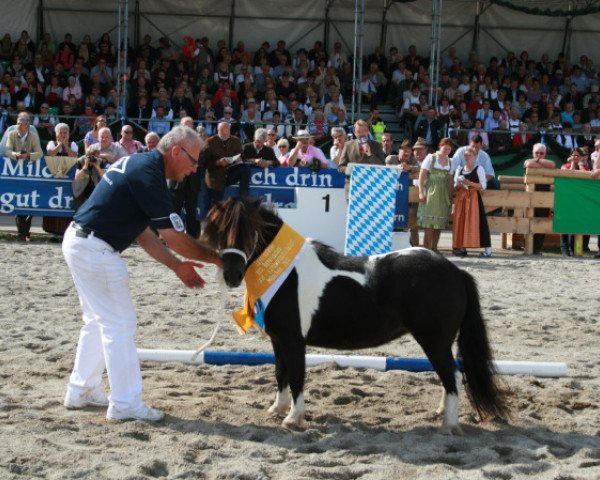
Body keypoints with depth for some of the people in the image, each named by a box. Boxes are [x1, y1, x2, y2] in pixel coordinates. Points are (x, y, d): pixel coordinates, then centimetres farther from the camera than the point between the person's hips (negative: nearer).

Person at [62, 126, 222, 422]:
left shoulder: (139, 164, 11)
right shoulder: (149, 175, -19)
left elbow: (142, 231, 15)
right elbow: (175, 238, -20)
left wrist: (176, 265, 12)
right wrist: (216, 258, -7)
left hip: (79, 242, 10)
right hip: (95, 250, -10)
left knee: (99, 320, 20)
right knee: (120, 323, -2)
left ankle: (81, 391, 29)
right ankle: (125, 404, 4)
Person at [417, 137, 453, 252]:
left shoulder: (450, 161, 14)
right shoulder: (431, 158, 0)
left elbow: (450, 180, 18)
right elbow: (422, 175, -4)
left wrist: (450, 195, 12)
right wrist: (421, 192, -11)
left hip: (443, 194, 5)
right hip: (431, 191, -5)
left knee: (440, 223, 4)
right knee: (430, 224, -11)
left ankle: (434, 248, 10)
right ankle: (426, 248, -10)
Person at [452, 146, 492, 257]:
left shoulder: (479, 169, 2)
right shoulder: (459, 170, 15)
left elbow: (483, 186, -5)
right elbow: (455, 186, 17)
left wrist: (470, 183, -16)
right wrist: (459, 185, -5)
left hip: (474, 198, -5)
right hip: (461, 198, 5)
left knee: (476, 222, -11)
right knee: (460, 222, -1)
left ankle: (487, 249, -12)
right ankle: (461, 247, 5)